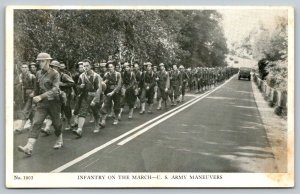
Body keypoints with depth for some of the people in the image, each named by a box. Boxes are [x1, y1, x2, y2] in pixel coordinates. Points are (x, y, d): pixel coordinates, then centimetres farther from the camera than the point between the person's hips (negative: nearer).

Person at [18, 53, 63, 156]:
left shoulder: (54, 74, -11)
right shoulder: (38, 73, 7)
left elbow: (55, 89, -22)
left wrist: (41, 96, -31)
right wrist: (35, 97, 21)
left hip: (53, 102, -4)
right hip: (42, 103, 4)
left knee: (56, 123, 12)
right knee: (36, 123, -10)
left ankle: (59, 141, 38)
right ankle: (29, 148, -17)